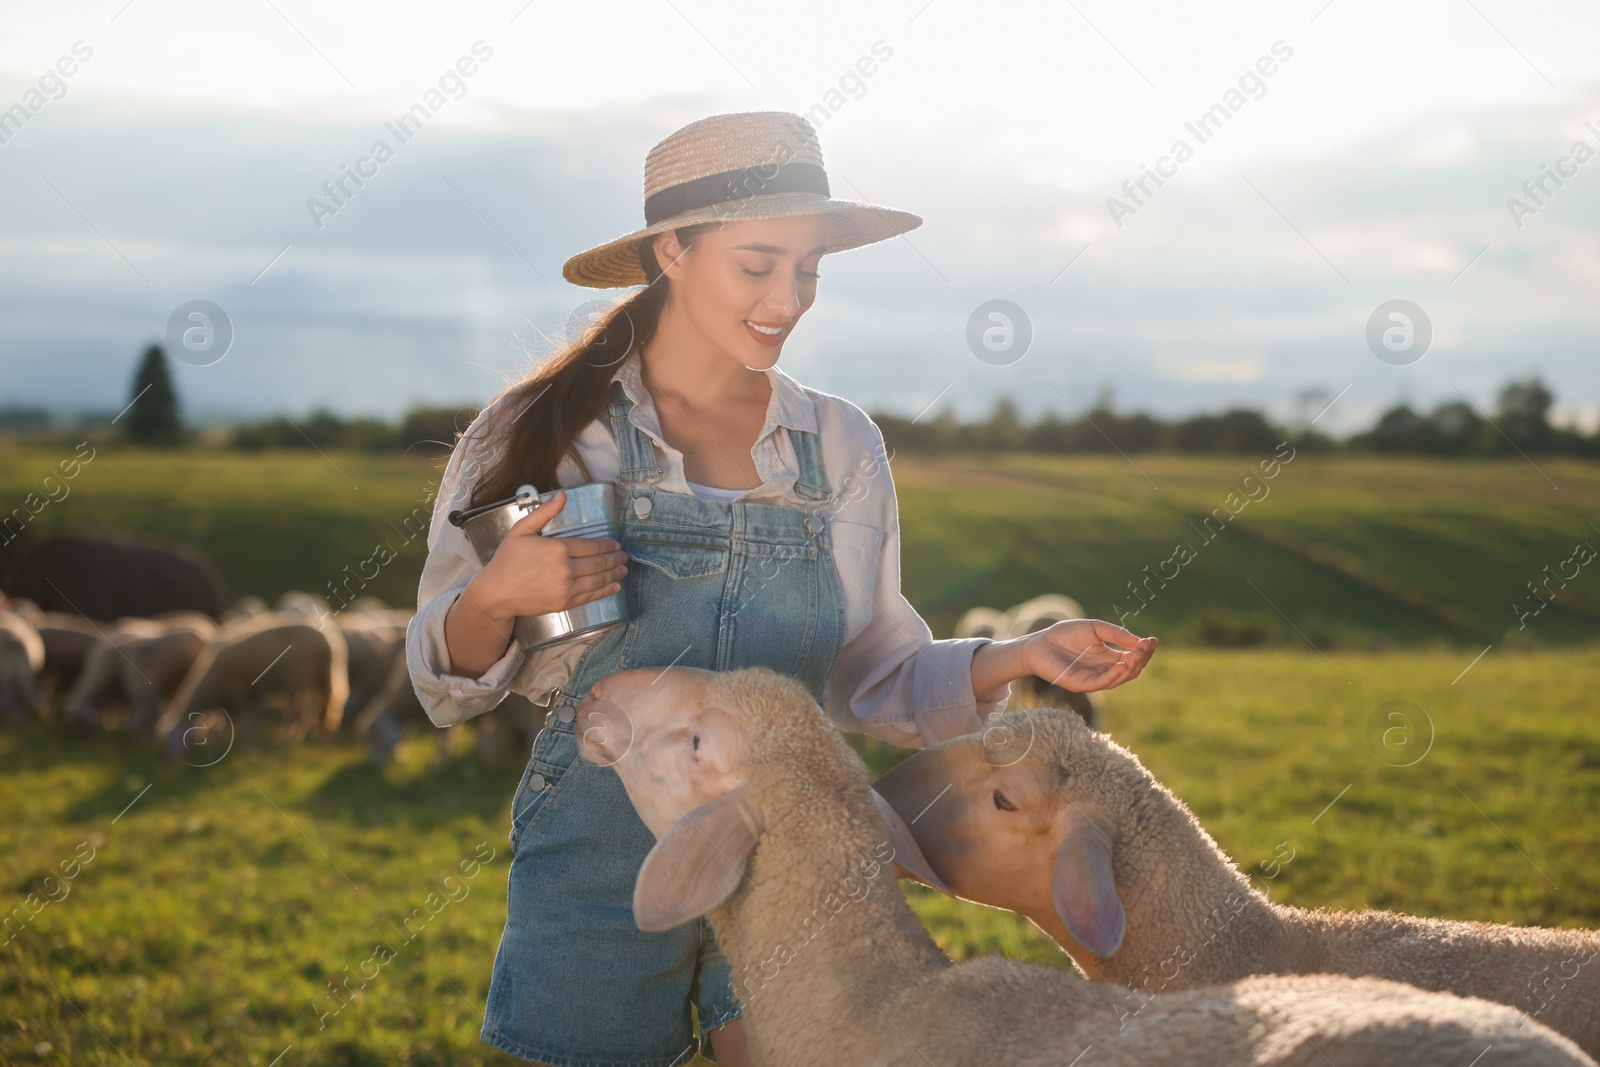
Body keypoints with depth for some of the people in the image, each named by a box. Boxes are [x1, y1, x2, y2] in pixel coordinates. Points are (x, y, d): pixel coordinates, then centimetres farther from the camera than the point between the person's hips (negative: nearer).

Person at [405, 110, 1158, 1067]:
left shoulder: (841, 445, 3)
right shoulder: (543, 432, -5)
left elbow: (875, 678, 6)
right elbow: (451, 683, 0)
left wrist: (1019, 658, -9)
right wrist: (496, 598, -20)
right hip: (602, 868, -2)